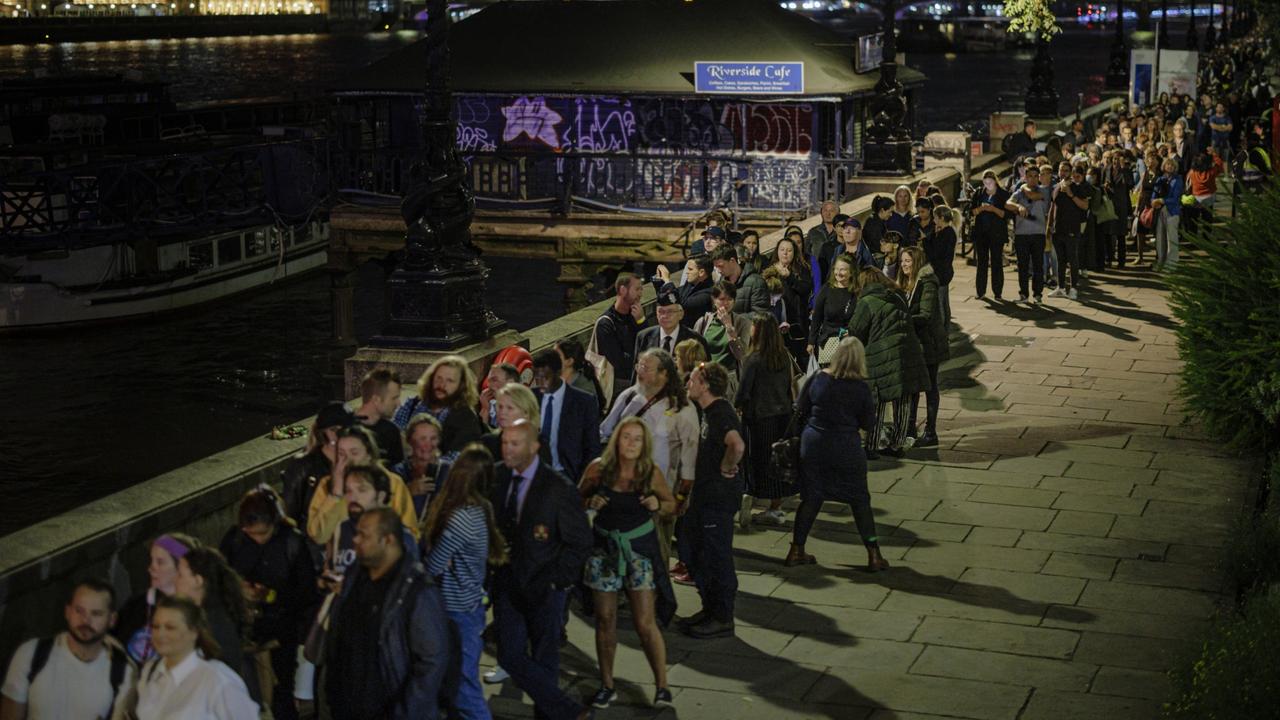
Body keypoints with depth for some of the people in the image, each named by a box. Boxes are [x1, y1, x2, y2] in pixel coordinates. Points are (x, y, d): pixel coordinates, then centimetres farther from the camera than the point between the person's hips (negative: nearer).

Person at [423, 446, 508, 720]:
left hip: (459, 611, -8)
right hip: (466, 604, 8)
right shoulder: (481, 509, 1)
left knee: (463, 684, 2)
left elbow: (433, 565, -17)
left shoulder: (462, 518, -25)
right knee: (456, 680, 19)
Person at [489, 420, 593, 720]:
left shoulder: (558, 488, -14)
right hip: (508, 581, 4)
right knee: (511, 656, -3)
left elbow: (580, 541, -9)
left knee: (544, 659, 7)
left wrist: (553, 580, -14)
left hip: (544, 586, -4)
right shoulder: (497, 477, 0)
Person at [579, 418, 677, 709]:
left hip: (639, 548, -1)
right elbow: (577, 498, 6)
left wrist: (658, 505, -15)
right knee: (605, 620, 7)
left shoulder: (652, 473, -8)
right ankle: (607, 685, 21)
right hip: (604, 548, 1)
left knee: (646, 622, -6)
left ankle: (662, 685, 4)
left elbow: (672, 504, 6)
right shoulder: (598, 468, -8)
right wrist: (590, 502, -15)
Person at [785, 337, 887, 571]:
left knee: (811, 499, 13)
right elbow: (868, 424, -4)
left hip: (813, 445, 3)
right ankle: (874, 555, 12)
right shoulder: (861, 388, -10)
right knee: (860, 501, 8)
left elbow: (801, 412, 3)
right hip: (846, 449, -2)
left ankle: (796, 551, 17)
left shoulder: (817, 379, -5)